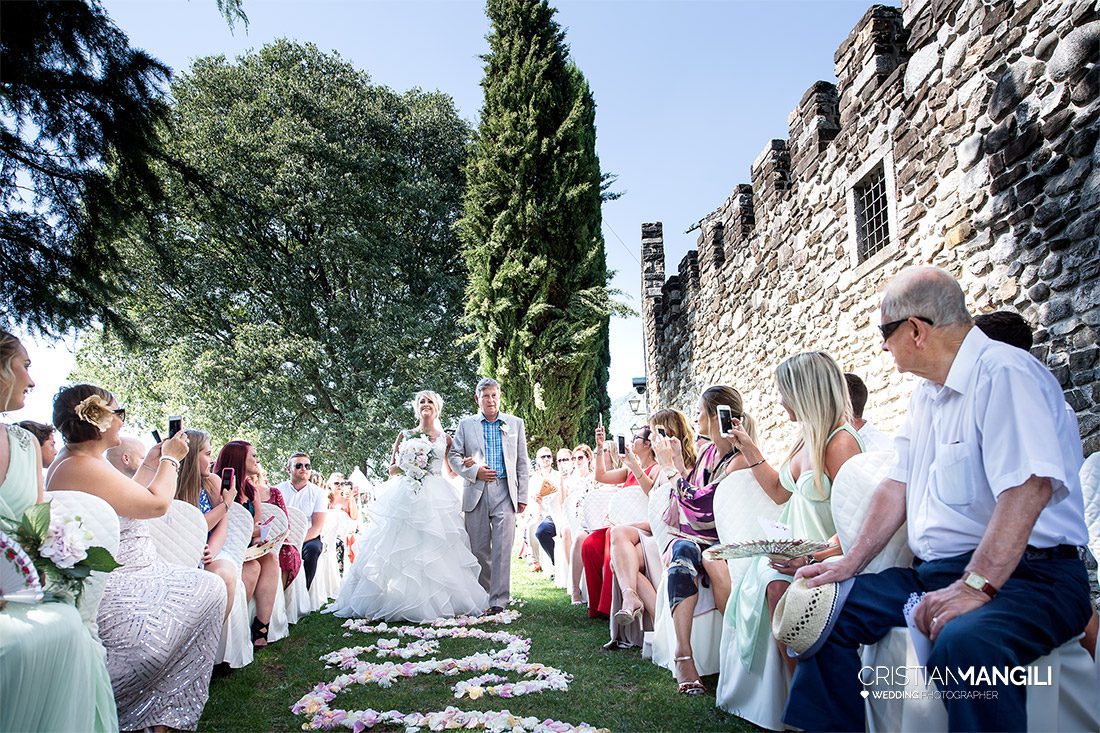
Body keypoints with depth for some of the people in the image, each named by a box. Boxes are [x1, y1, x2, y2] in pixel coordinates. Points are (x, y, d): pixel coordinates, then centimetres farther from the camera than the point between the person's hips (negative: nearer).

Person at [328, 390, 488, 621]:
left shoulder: (445, 438, 14)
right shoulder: (405, 435, 13)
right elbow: (392, 469, 14)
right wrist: (407, 464, -6)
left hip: (436, 498, 0)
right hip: (406, 496, 0)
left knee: (435, 547, -7)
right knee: (401, 547, -7)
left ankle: (436, 602, -1)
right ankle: (397, 602, -2)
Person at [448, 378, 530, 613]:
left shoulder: (515, 424, 11)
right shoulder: (466, 424, 10)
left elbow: (522, 463, 11)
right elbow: (453, 455, 8)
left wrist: (522, 496, 5)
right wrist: (474, 472, -9)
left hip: (505, 493, -1)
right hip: (476, 493, 1)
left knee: (502, 548, -7)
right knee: (479, 549, 5)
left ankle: (499, 600, -4)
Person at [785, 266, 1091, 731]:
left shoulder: (1004, 373, -15)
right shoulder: (926, 393, 16)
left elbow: (1028, 487, -27)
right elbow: (899, 484, 15)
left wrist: (974, 587, -32)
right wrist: (852, 562, 7)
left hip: (1023, 574, -9)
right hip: (934, 571, 9)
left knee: (963, 643, -38)